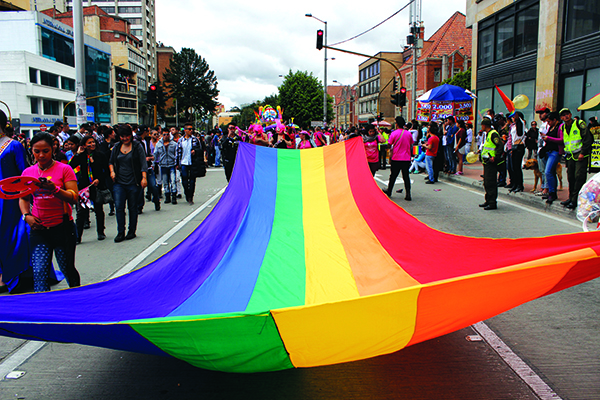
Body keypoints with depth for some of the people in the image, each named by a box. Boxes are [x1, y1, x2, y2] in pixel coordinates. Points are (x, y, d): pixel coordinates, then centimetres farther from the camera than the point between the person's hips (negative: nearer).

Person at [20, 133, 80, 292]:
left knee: (68, 270, 9)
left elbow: (74, 198, -12)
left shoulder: (64, 169, -5)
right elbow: (23, 198, 17)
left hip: (63, 228, -2)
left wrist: (54, 189, -29)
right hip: (39, 229, 3)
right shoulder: (27, 172, 6)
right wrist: (27, 215, -1)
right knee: (39, 272, -9)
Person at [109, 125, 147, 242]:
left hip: (133, 183, -2)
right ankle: (120, 233, 2)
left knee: (132, 208, 6)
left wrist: (144, 177, -13)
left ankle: (132, 231, 19)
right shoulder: (116, 148, 10)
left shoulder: (137, 147, 0)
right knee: (119, 207, -6)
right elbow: (111, 162, 21)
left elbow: (143, 164, -3)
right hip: (119, 182, 3)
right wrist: (112, 171, 3)